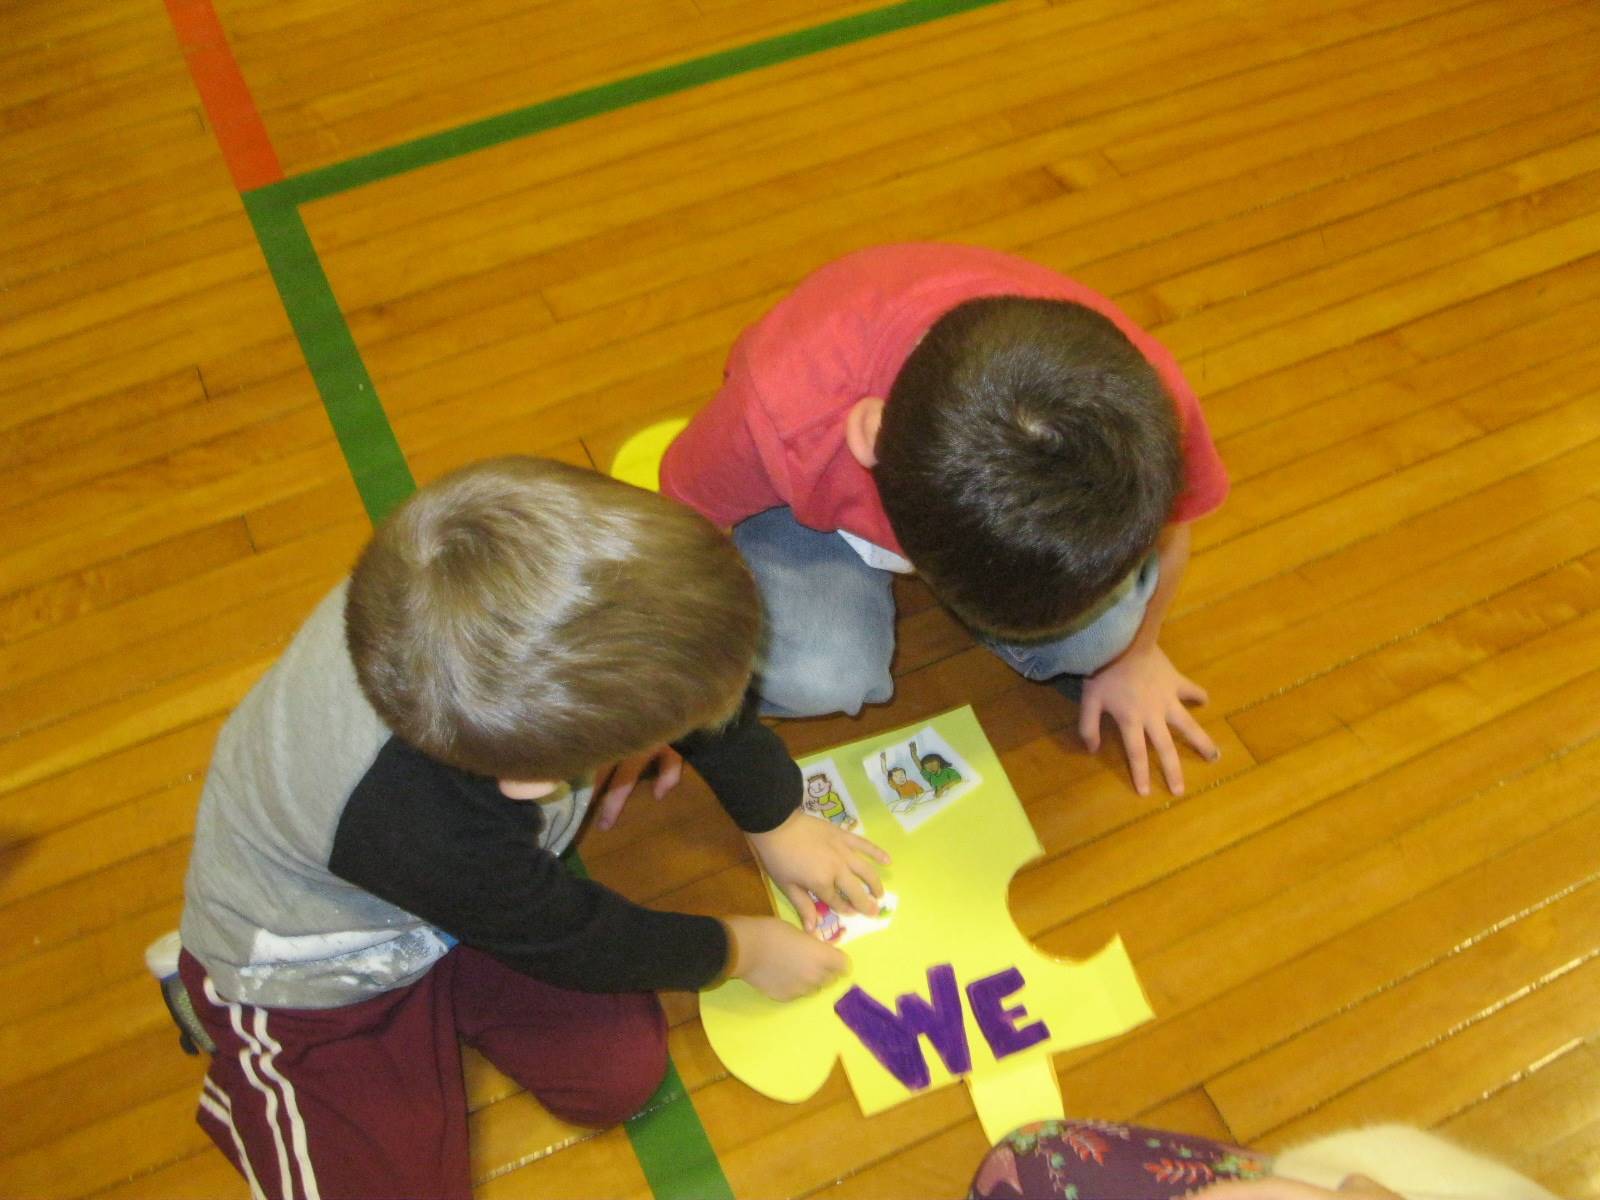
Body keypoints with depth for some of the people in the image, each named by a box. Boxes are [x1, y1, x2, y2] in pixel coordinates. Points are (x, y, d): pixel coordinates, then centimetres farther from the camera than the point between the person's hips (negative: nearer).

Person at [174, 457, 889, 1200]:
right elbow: (571, 942, -22)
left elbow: (695, 665, -9)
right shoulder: (424, 831, -45)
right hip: (309, 982, -5)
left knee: (624, 1072, -2)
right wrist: (739, 951, -5)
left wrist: (775, 822, 4)